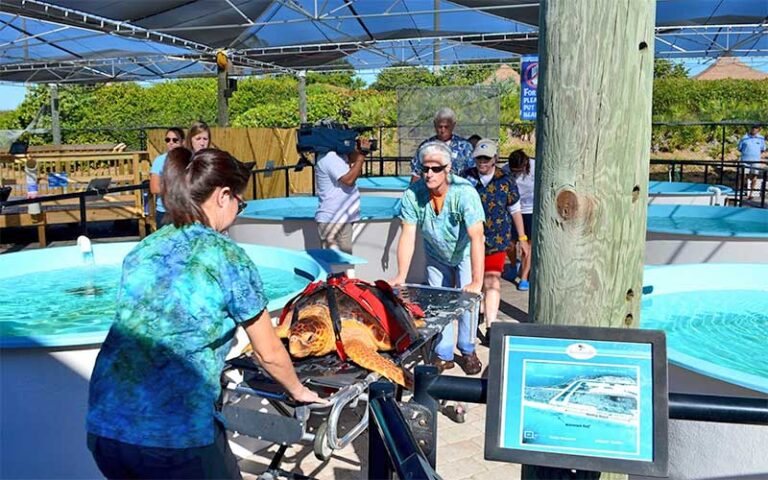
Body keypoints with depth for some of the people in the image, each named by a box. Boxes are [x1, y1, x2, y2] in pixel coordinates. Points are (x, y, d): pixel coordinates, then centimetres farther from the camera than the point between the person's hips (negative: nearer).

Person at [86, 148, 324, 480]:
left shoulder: (141, 251, 11)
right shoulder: (228, 257, -4)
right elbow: (269, 353, 4)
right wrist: (298, 391, 25)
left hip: (102, 427, 6)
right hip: (178, 438, -5)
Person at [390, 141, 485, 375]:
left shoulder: (465, 192, -35)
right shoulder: (413, 194, -25)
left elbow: (476, 237, -40)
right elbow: (408, 235, -25)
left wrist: (476, 282, -46)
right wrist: (401, 276, -32)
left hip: (465, 254, -2)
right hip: (436, 256, 3)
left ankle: (467, 351, 19)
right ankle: (444, 355, 19)